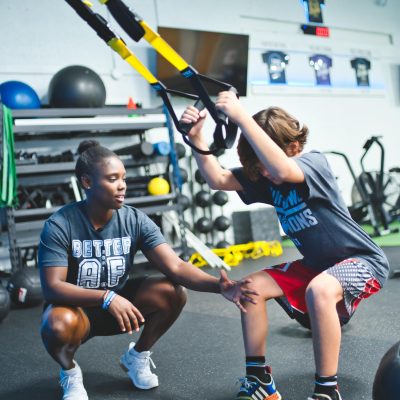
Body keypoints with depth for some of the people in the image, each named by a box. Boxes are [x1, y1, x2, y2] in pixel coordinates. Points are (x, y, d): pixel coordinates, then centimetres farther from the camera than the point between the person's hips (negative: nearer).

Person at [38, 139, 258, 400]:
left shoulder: (135, 220, -14)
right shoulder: (60, 225, -21)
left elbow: (175, 267, -21)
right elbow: (52, 287, -27)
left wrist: (219, 285, -38)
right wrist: (107, 297, -41)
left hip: (120, 301, 3)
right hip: (76, 306, -3)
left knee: (174, 293, -21)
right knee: (59, 325, -38)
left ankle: (137, 357, 8)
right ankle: (70, 372, 0)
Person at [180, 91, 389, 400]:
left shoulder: (316, 162, -23)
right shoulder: (262, 175, -3)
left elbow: (284, 170, -45)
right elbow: (218, 179, -14)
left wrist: (241, 116, -48)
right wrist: (197, 137, -27)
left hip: (361, 259, -7)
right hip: (313, 263, 8)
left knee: (319, 291, -38)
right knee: (251, 286, -7)